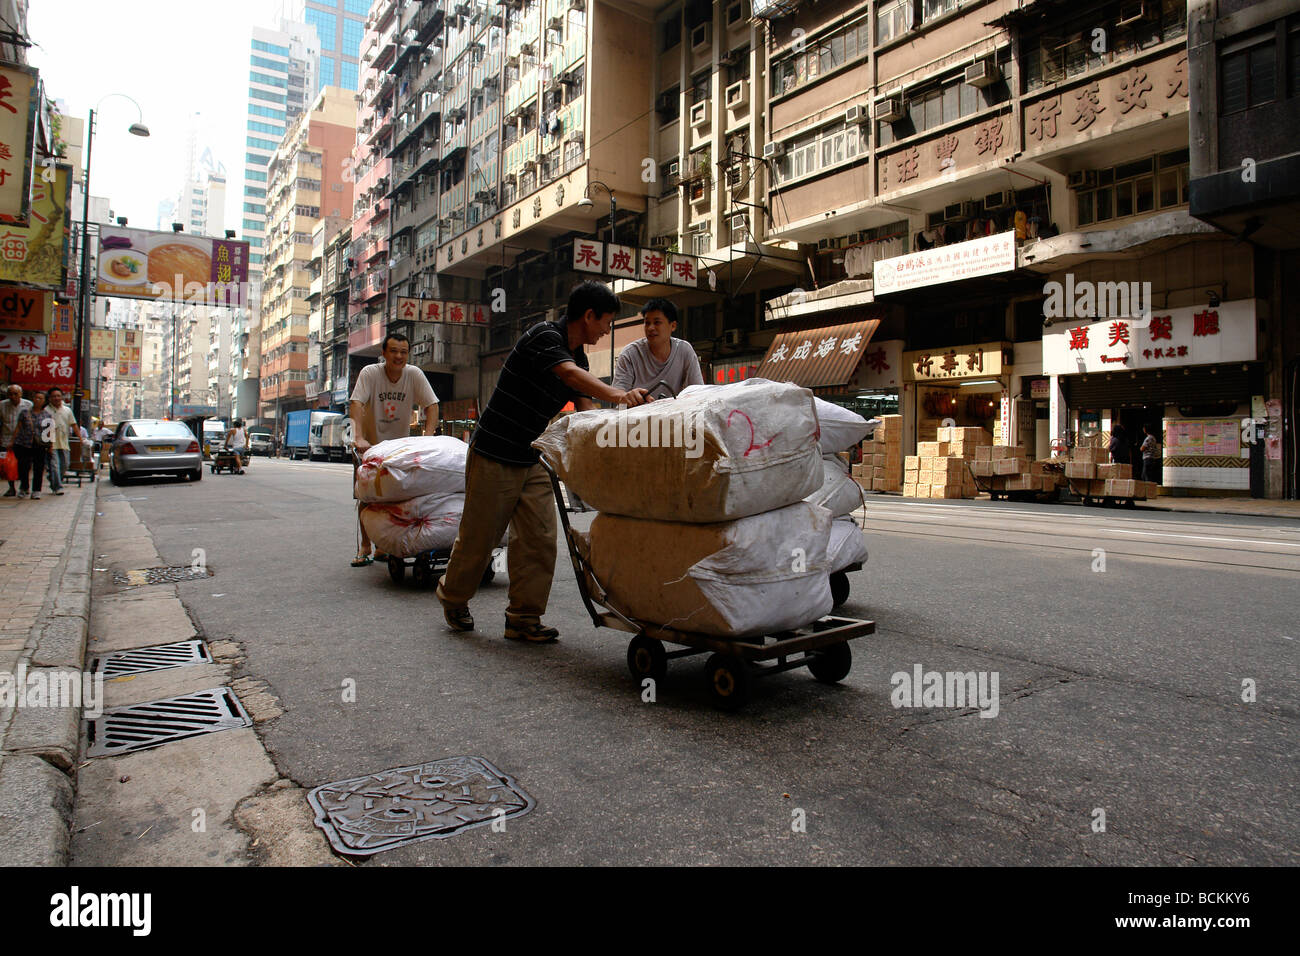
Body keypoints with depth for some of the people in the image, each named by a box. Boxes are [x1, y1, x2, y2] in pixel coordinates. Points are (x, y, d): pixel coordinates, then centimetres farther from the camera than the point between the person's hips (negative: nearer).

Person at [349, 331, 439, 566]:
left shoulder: (414, 374, -11)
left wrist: (428, 436, -29)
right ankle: (365, 546, 10)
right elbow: (356, 403, -27)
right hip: (370, 443, -1)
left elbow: (431, 405, -13)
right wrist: (359, 437, -41)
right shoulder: (370, 373, -17)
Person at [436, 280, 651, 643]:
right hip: (493, 455, -8)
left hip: (532, 461, 8)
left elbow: (585, 410, 3)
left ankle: (524, 617, 9)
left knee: (539, 538, 0)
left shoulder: (578, 356, 10)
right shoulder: (543, 335, -16)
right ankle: (453, 597, 29)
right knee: (479, 537, 4)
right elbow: (571, 375, -35)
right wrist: (618, 395, -49)